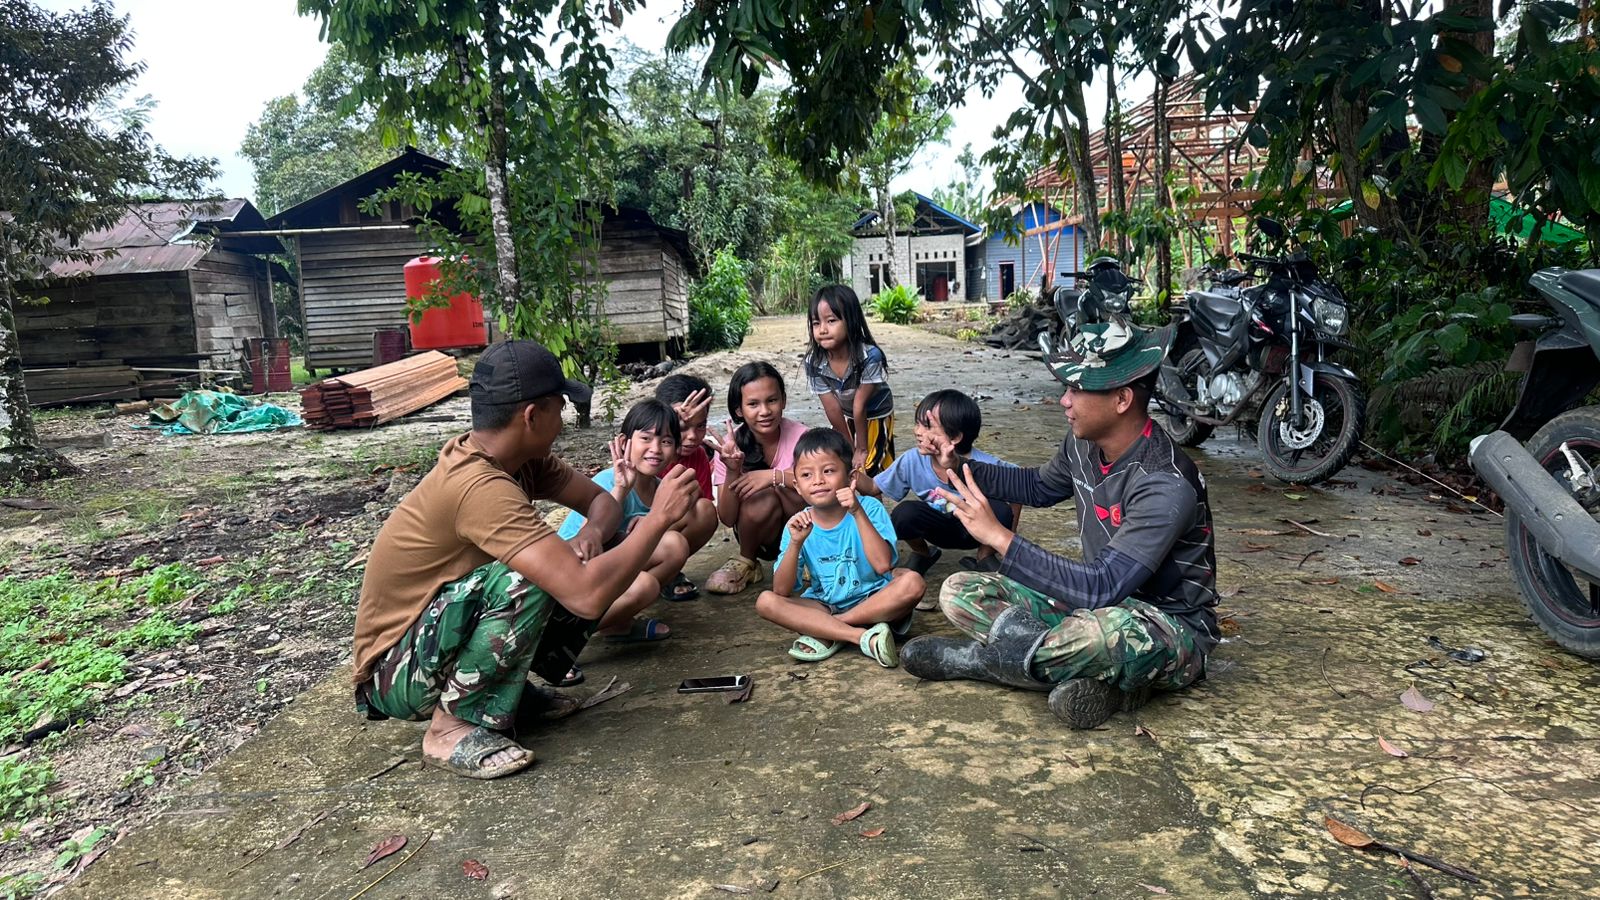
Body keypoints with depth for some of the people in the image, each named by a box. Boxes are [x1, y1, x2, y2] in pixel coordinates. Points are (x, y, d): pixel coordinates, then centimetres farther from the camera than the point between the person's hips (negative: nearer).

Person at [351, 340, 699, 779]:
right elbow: (587, 596, -38)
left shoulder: (520, 458, -4)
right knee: (527, 581, -33)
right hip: (396, 676, -9)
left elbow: (602, 500, 7)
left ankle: (508, 687, 7)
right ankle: (451, 726, -15)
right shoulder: (480, 486, -32)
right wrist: (659, 517, -25)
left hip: (437, 641, 9)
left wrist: (592, 532, -18)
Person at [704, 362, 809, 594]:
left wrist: (776, 476, -37)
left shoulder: (799, 435, -18)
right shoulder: (730, 444, -14)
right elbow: (727, 519, -16)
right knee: (762, 497, -30)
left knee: (777, 485, -29)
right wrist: (732, 472, -33)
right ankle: (746, 562, -1)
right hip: (760, 535, 1)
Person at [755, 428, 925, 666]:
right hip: (823, 606, 2)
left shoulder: (869, 508, -10)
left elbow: (882, 565, -25)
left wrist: (858, 512, -29)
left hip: (873, 601, -2)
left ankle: (825, 635, -21)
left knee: (912, 582, -30)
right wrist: (795, 542, -24)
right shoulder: (798, 523, -4)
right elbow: (781, 591, -10)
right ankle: (864, 637, -28)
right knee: (765, 602, -22)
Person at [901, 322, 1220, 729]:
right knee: (959, 592, -5)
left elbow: (1103, 588, -35)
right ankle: (1106, 676, -14)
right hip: (1097, 602, 7)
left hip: (1172, 633, -7)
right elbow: (1039, 487, 18)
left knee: (1112, 629, -44)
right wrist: (959, 469, 4)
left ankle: (976, 658, -16)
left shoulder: (1166, 486, -29)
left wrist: (998, 535, -34)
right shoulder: (1084, 444, -5)